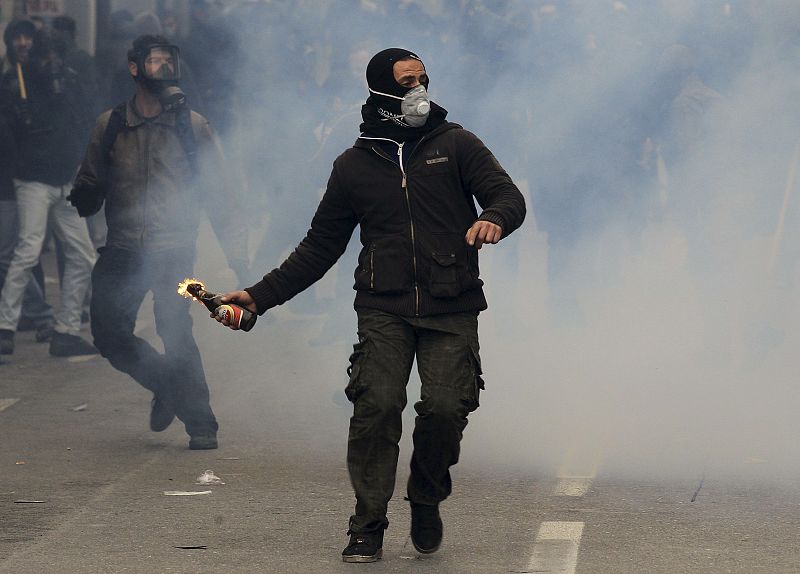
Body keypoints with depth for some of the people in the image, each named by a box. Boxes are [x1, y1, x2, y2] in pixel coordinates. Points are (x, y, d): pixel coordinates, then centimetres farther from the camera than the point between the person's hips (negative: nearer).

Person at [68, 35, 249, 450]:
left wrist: (236, 252, -1)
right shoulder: (110, 125, 7)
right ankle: (167, 385, 29)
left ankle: (201, 424, -5)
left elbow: (217, 193, 4)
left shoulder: (191, 126, 3)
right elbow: (90, 184, 12)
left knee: (175, 330, -16)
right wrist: (83, 196, -13)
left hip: (174, 248, -3)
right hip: (122, 251, 3)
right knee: (109, 336, 2)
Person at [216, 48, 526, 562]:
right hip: (384, 311, 1)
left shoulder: (455, 144, 8)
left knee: (445, 407, -15)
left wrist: (494, 218, -26)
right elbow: (320, 248, 17)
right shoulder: (354, 166, 12)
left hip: (450, 311, -1)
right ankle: (368, 527, -7)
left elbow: (508, 196, 0)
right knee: (377, 405, -17)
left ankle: (427, 501, 13)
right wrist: (259, 297, 9)